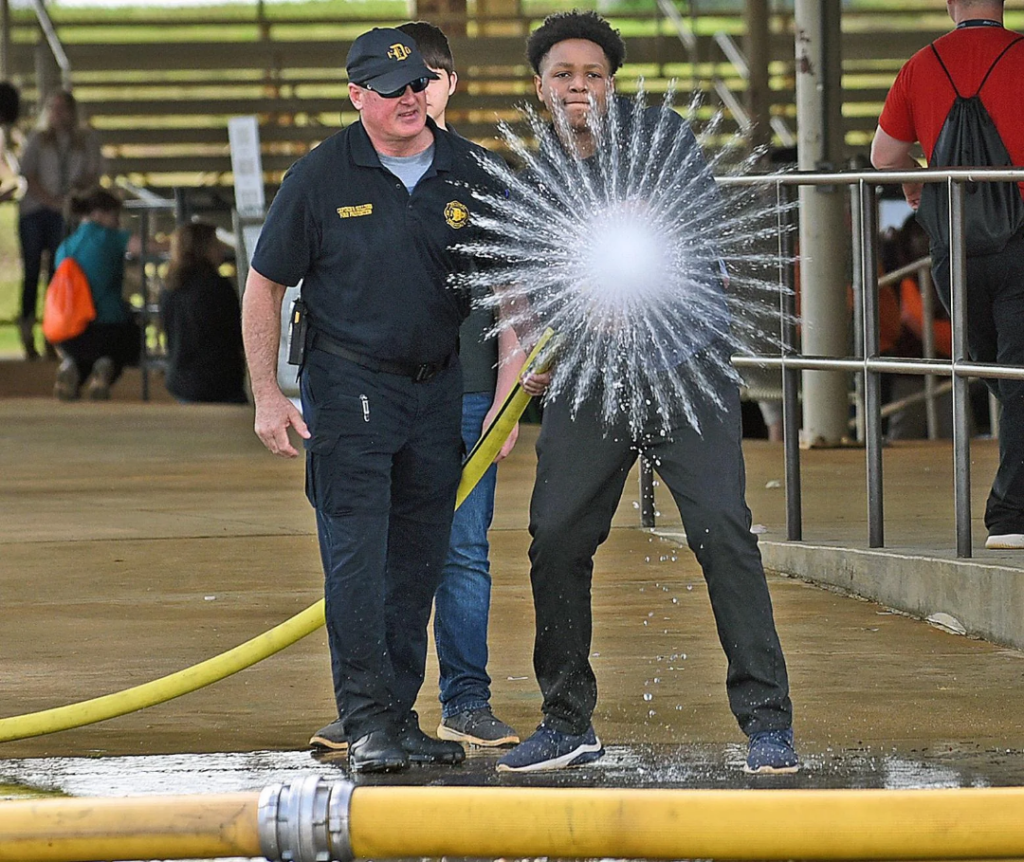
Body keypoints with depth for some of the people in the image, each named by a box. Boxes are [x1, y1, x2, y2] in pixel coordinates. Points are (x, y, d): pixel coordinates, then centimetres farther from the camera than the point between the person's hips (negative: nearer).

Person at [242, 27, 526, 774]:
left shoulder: (472, 174, 2)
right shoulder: (321, 177, -6)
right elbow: (264, 287, 0)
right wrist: (267, 396, -5)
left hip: (439, 387, 4)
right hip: (349, 387, -4)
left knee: (420, 562, 8)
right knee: (357, 556, -10)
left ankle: (401, 717, 17)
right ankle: (367, 721, -10)